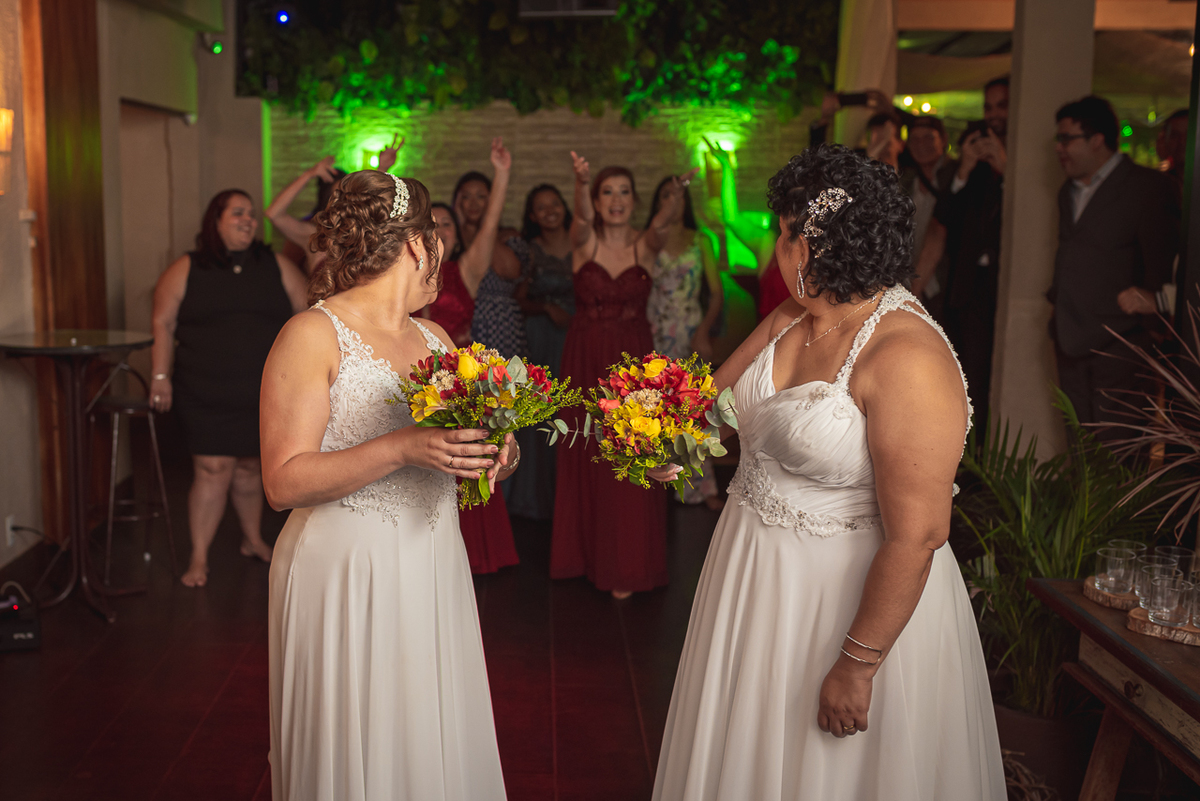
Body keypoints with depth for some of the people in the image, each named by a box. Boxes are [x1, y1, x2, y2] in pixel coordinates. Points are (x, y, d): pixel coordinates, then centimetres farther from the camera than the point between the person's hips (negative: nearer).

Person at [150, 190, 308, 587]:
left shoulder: (276, 267, 7)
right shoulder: (186, 270, 1)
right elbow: (163, 324, 0)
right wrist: (161, 377, -6)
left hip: (264, 395, 2)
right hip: (205, 397, -2)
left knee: (250, 466, 14)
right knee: (212, 470, -6)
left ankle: (254, 540, 33)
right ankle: (199, 558, 5)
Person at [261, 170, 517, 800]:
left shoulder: (436, 339, 11)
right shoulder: (312, 335, -10)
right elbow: (283, 482, -16)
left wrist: (496, 457, -3)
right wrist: (403, 449, -24)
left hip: (434, 574, 6)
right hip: (346, 580, -6)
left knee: (433, 747, 11)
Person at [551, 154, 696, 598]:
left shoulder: (645, 244, 0)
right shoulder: (585, 241, -1)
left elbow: (665, 220, -23)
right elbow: (582, 217, -24)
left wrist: (677, 193, -45)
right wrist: (580, 181, -46)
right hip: (585, 358, 1)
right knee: (586, 457, 9)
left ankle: (626, 565, 14)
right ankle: (587, 552, 26)